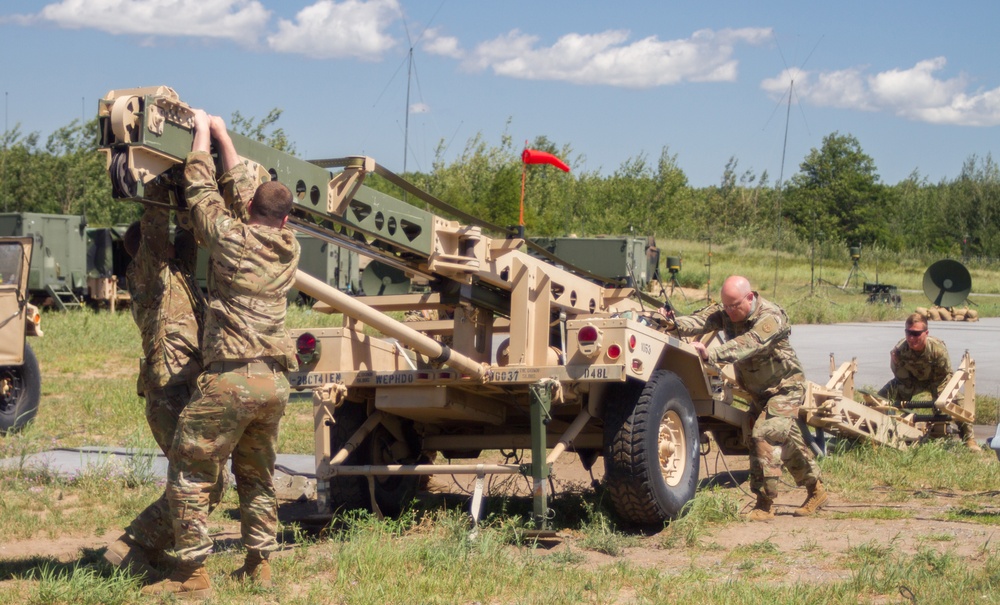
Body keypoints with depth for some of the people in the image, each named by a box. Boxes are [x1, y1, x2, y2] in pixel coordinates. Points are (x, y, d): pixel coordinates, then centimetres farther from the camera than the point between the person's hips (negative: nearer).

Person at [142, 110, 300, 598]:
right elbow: (240, 188, 25)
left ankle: (191, 574, -2)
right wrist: (223, 135, 32)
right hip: (275, 381, 6)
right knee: (257, 477, 19)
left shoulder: (232, 239, -4)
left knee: (189, 473, 0)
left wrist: (202, 133, 21)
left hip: (231, 378, -6)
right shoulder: (289, 247, 13)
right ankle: (258, 564, 22)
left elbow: (202, 192, 9)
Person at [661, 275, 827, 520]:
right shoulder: (725, 313, -7)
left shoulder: (770, 317, -29)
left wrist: (709, 354, -58)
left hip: (785, 386, -8)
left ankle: (765, 504, -17)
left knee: (765, 435, -21)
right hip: (759, 390, 8)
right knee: (788, 441, 14)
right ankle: (816, 490, 30)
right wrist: (676, 324, -48)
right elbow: (702, 320, -27)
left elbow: (747, 345, -45)